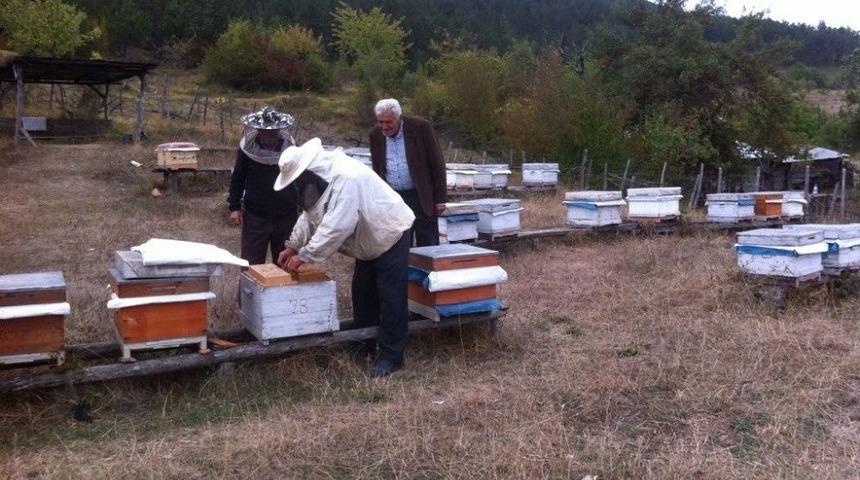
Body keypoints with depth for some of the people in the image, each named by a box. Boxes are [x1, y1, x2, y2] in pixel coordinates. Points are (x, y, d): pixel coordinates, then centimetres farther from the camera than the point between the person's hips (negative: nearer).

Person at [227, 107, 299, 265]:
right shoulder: (247, 148, -4)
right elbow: (237, 179, 6)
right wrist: (234, 207, 1)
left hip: (286, 217, 1)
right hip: (255, 216, 0)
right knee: (251, 264, 4)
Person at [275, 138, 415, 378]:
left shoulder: (346, 178, -35)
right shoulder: (320, 178, -4)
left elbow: (335, 227, -37)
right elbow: (311, 215, 9)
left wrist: (304, 256, -30)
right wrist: (293, 246, 3)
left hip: (391, 236, -9)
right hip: (369, 240, 10)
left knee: (390, 297, -6)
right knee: (362, 294, 15)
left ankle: (391, 355, 2)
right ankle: (364, 344, 28)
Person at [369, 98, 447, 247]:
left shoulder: (420, 127, -10)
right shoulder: (375, 135, 3)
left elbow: (437, 163, -7)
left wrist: (440, 198, -8)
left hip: (422, 198, -4)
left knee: (428, 246, 0)